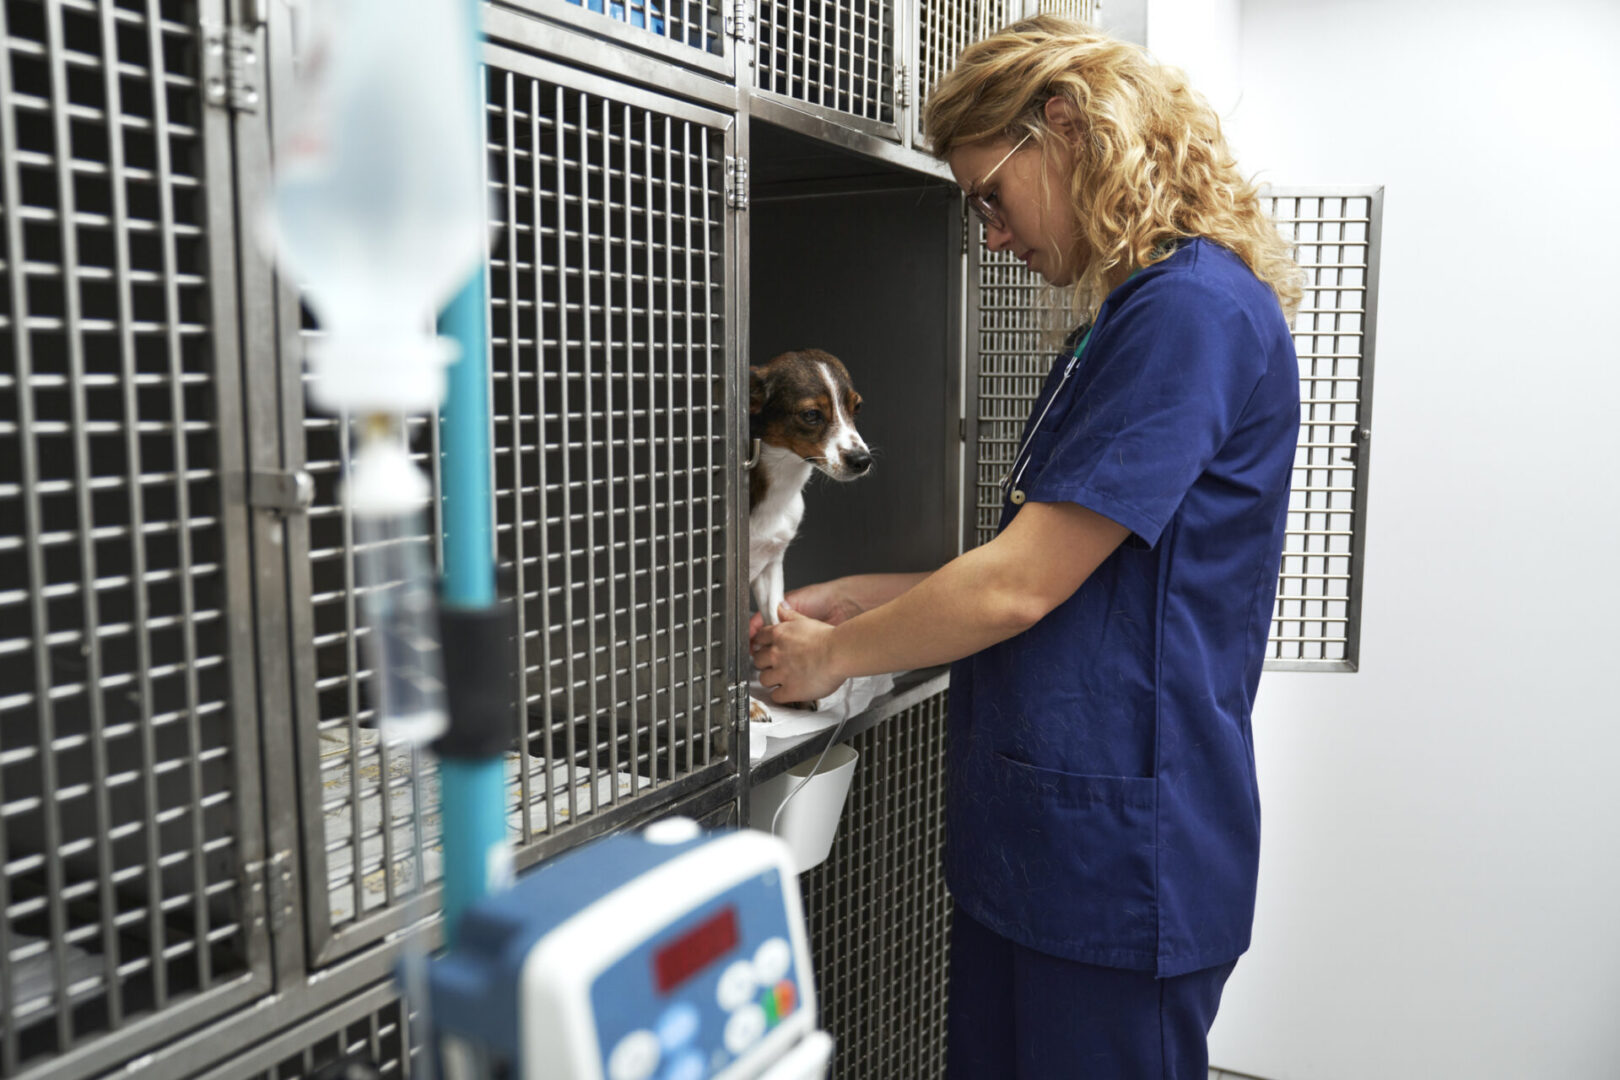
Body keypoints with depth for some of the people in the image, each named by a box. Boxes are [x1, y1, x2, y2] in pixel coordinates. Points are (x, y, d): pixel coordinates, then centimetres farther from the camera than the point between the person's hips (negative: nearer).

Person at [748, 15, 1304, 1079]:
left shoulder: (1196, 308, -17)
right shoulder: (1124, 319, 15)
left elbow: (1021, 586, -20)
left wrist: (834, 654, -4)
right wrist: (852, 600, 10)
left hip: (1120, 860, -9)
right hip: (1031, 834, 9)